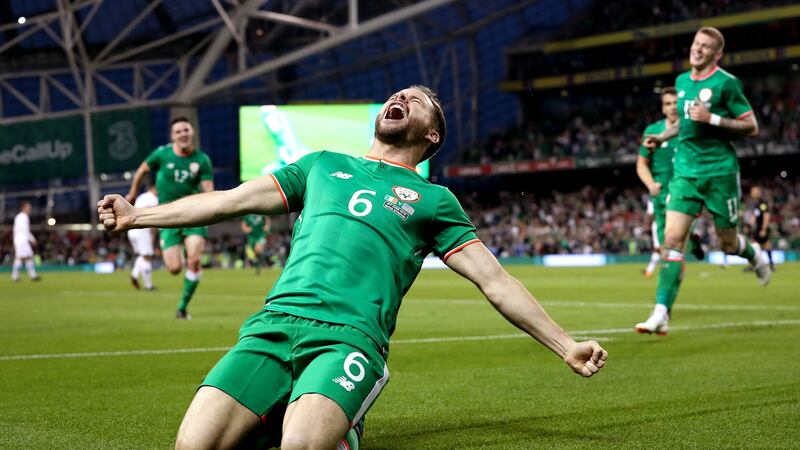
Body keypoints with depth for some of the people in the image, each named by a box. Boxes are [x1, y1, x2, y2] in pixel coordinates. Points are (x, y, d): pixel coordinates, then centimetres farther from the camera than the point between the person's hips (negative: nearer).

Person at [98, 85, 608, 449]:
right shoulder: (324, 165, 28)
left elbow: (495, 280, 18)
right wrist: (137, 216, 26)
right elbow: (230, 201, 28)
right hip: (273, 323, 3)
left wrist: (566, 346, 12)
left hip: (350, 337, -2)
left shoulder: (433, 199, 21)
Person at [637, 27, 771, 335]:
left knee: (728, 244, 7)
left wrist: (712, 119, -19)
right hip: (686, 170, 4)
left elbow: (751, 127, -9)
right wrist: (663, 136, 12)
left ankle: (753, 253, 45)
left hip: (720, 170, -4)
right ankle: (661, 314, -15)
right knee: (673, 238, -11)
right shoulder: (682, 81, 11)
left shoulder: (726, 83, -8)